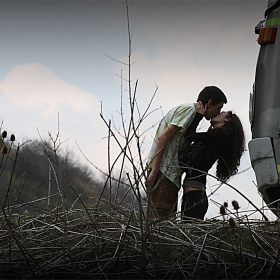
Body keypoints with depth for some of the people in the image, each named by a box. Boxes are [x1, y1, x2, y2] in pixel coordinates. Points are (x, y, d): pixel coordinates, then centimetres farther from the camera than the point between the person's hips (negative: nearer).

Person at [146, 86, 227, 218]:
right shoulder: (189, 110, -5)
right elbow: (163, 138, -16)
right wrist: (154, 171, -20)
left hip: (170, 174, 10)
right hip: (164, 173, -10)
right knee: (161, 219, -15)